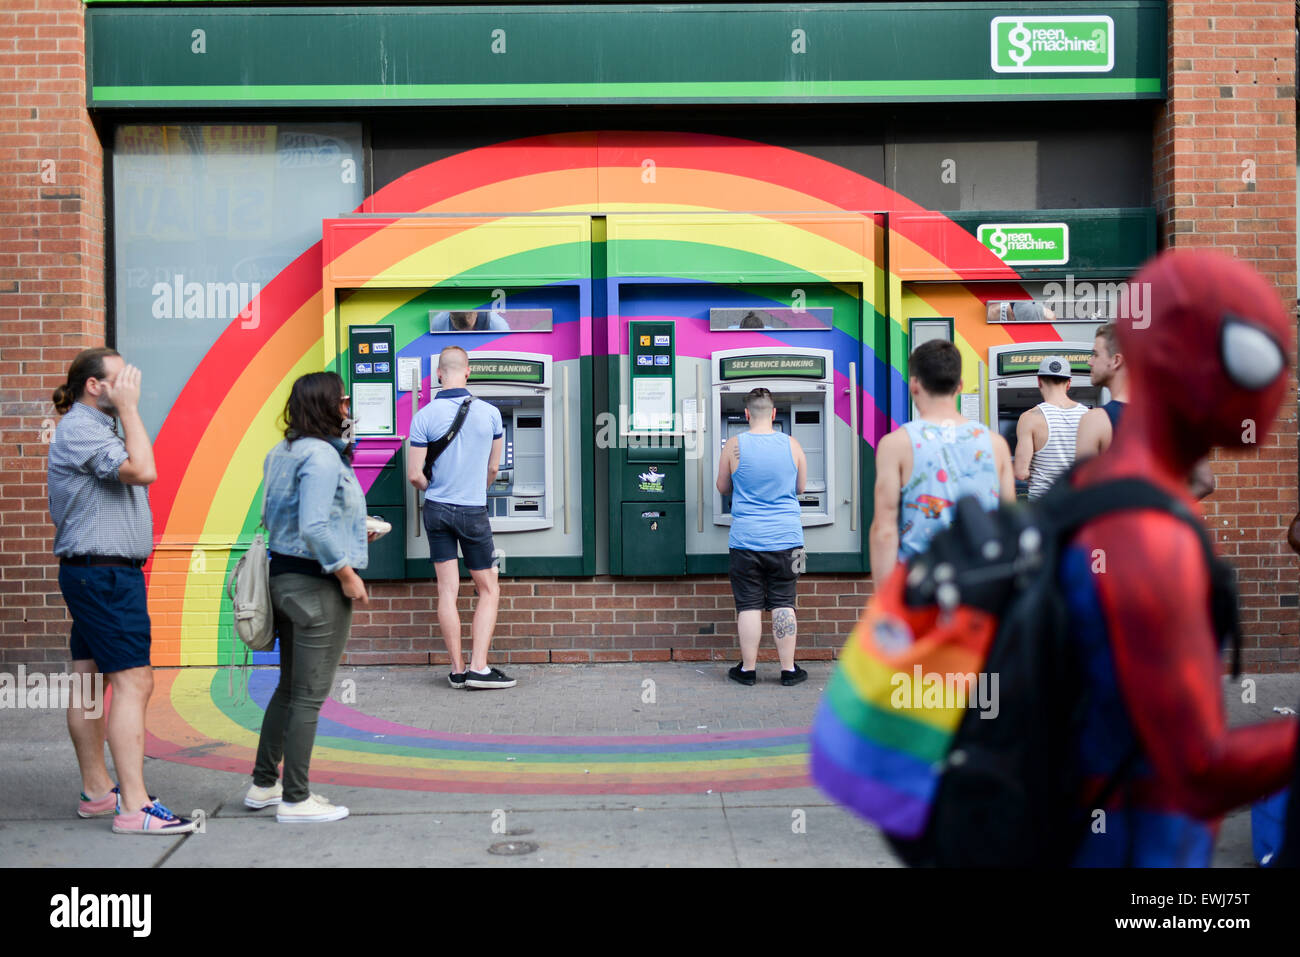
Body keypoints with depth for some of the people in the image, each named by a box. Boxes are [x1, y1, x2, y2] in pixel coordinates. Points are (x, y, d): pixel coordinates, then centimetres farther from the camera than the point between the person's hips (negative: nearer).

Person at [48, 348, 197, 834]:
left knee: (89, 682, 13)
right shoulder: (79, 429, -15)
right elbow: (143, 470, -25)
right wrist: (129, 409, -18)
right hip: (105, 574, -11)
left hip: (94, 574, 11)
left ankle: (97, 790, 21)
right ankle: (134, 807, -13)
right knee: (133, 681, -13)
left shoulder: (93, 428, 18)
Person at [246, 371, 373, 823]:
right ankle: (295, 799, 6)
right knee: (310, 695, -1)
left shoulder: (282, 453, 12)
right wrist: (346, 572, -16)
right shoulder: (321, 455, -17)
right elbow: (313, 527, -25)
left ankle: (263, 785, 27)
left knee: (289, 688, 19)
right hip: (317, 583, -9)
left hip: (283, 576, 9)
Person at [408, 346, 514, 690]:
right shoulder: (489, 413, -6)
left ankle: (457, 670, 8)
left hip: (437, 509, 1)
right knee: (488, 590, 8)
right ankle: (478, 667, -2)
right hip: (473, 511, -1)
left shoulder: (424, 416, -8)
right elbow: (493, 469, 6)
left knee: (447, 590, 6)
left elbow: (415, 475, -7)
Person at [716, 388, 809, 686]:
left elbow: (723, 487, 7)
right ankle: (788, 669, 11)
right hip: (786, 537, 1)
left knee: (748, 605, 5)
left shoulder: (734, 446, -6)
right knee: (783, 604, 7)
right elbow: (800, 487, 12)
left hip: (746, 539, -1)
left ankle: (748, 669, 11)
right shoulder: (792, 445, -1)